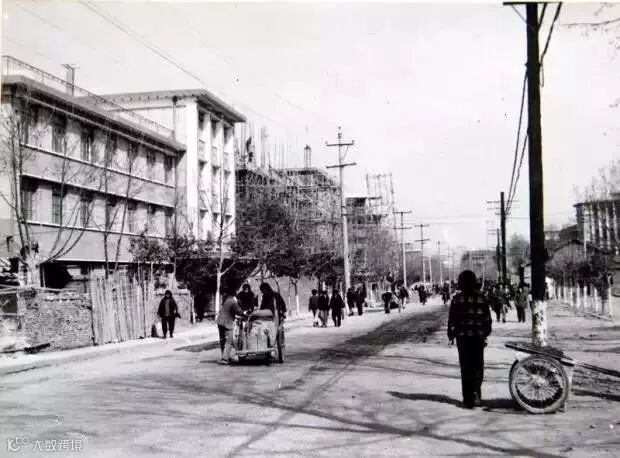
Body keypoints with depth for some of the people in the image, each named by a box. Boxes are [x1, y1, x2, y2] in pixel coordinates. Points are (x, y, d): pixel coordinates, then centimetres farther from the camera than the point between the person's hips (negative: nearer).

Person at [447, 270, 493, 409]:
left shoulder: (457, 298, -6)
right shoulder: (481, 297, -2)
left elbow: (451, 319, -3)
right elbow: (488, 319, 3)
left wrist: (451, 335, 8)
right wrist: (486, 333, 16)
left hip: (462, 337, -1)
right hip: (478, 337, 1)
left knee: (466, 367, 6)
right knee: (478, 365, 14)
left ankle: (468, 399, 6)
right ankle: (476, 392, -3)